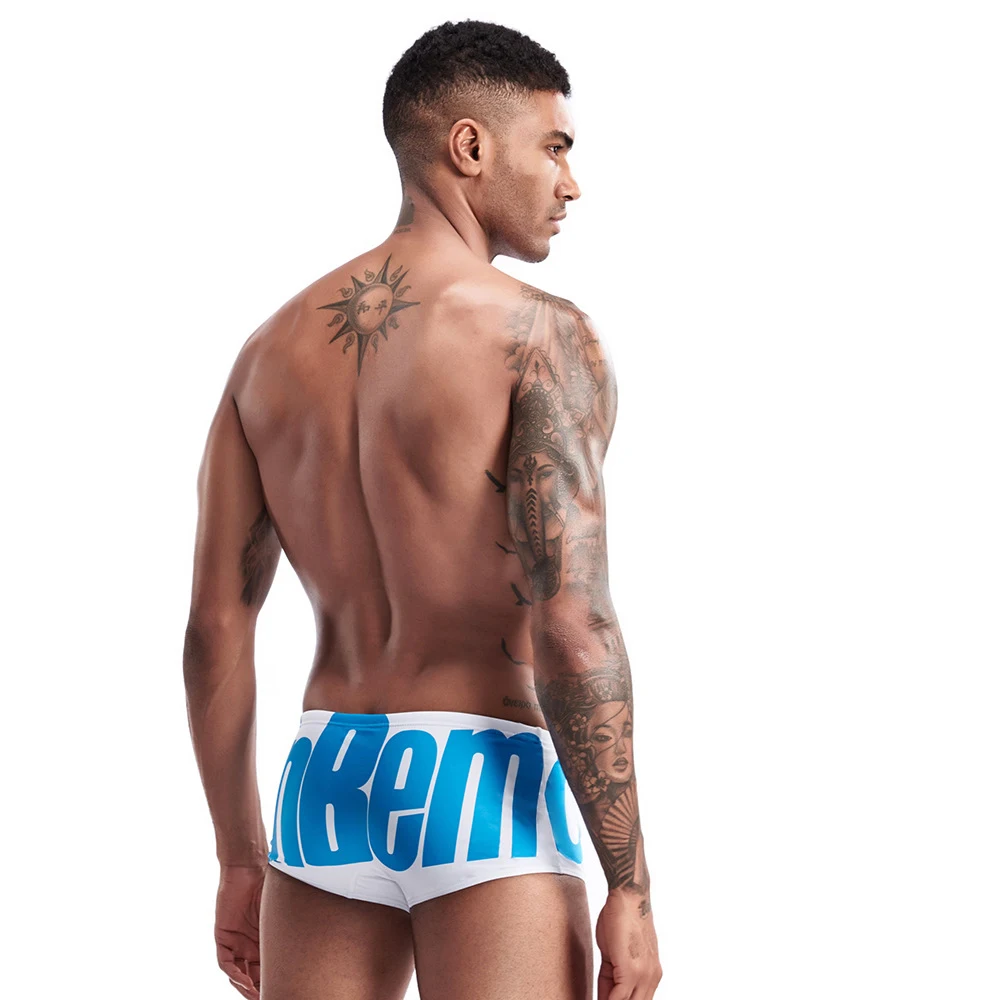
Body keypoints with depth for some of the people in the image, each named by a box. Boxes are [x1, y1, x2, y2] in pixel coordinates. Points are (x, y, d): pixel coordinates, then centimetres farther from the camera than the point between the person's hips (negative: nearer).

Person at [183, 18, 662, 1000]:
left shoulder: (273, 348, 10)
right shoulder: (544, 337, -9)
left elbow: (214, 626, 9)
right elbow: (572, 630, -17)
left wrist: (241, 859, 17)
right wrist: (630, 888, -13)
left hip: (325, 779, 6)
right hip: (484, 791, -6)